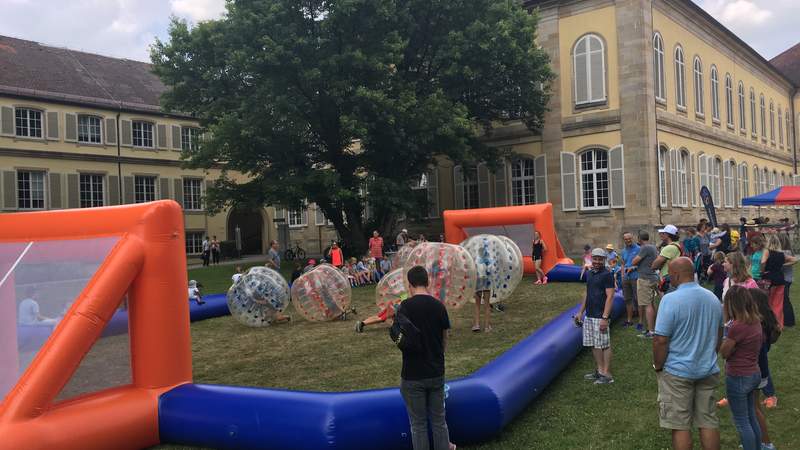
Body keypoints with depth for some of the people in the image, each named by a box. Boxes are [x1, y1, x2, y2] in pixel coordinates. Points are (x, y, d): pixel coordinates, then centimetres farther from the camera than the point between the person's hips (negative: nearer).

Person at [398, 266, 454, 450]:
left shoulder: (405, 307, -14)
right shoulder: (439, 306, -1)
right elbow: (444, 340, 7)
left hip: (413, 376, -4)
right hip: (437, 373, 4)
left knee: (418, 424, 9)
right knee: (439, 420, 17)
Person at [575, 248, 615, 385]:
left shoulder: (607, 275, -10)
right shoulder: (589, 274, 13)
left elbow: (610, 297, -15)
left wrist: (605, 317, -20)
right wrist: (580, 312, 18)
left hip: (600, 317, -8)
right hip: (589, 316, 8)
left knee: (604, 345, -2)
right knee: (594, 345, 12)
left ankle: (606, 375, 5)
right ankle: (599, 371, 22)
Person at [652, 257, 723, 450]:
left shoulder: (671, 299, -19)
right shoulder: (712, 298, 4)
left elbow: (660, 340, -20)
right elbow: (719, 335, 16)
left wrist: (658, 367, -6)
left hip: (678, 372, -6)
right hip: (708, 370, 6)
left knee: (680, 426, 4)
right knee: (709, 422, 14)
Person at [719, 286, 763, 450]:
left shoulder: (737, 327, -26)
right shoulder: (755, 321, -1)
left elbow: (724, 353, -15)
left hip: (738, 378, -8)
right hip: (754, 374, 8)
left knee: (742, 423, 6)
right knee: (751, 418, 22)